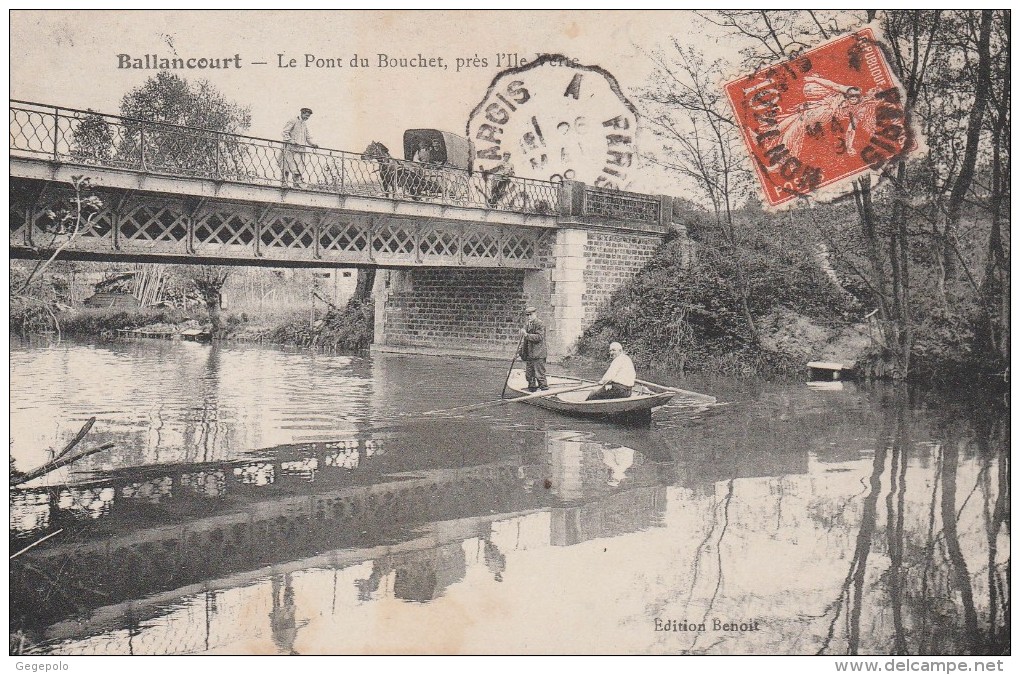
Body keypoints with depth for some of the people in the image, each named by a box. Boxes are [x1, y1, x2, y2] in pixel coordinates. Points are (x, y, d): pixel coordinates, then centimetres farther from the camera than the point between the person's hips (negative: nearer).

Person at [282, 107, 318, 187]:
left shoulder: (305, 124, 20)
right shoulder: (293, 121, -1)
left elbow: (308, 137, 26)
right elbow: (285, 132, -8)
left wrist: (313, 144, 9)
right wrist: (290, 141, -20)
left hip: (300, 149, 7)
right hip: (291, 148, -7)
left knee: (300, 167, -1)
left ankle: (297, 184, -1)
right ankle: (284, 182, -8)